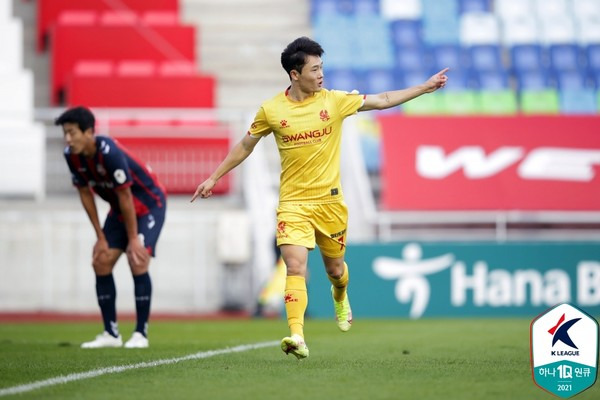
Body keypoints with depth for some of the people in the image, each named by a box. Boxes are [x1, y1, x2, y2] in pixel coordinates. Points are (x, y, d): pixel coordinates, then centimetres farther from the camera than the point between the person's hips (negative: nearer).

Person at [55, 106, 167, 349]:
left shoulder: (110, 153, -34)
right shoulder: (71, 156, -13)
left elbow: (125, 197, -28)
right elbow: (85, 194, -1)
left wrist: (133, 240, -22)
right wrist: (100, 237, 0)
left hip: (149, 205, -7)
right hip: (119, 209, 7)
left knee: (137, 261, -20)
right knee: (101, 262, -2)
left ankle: (141, 333, -11)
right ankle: (111, 333, 5)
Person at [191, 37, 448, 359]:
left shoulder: (335, 101, -2)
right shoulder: (271, 110, -4)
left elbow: (383, 100, 6)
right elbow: (245, 147, 9)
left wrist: (426, 87, 4)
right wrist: (213, 178, 10)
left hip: (329, 200, 2)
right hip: (293, 203, -2)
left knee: (334, 268, 15)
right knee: (295, 266, -18)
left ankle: (340, 297, 51)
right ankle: (297, 336, -24)